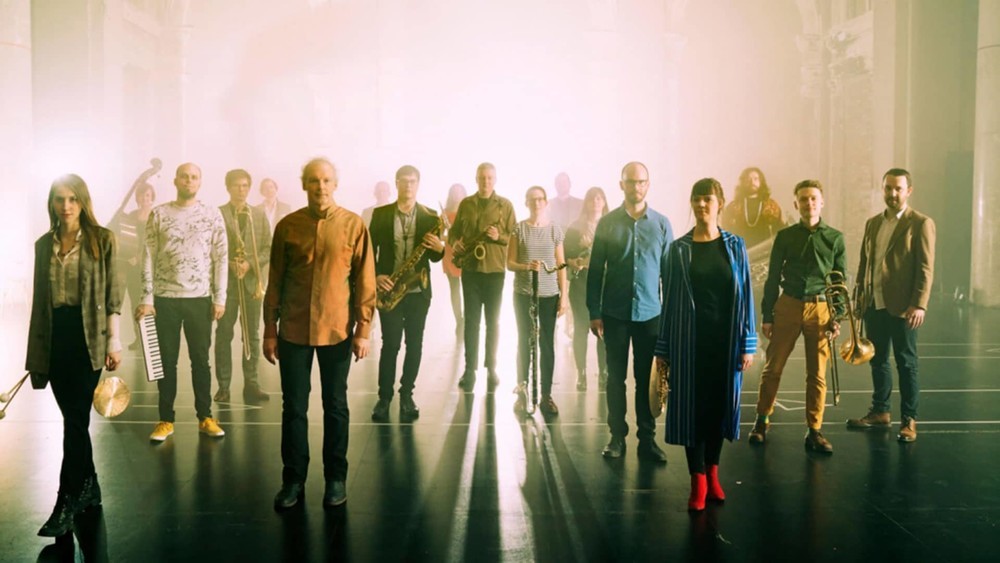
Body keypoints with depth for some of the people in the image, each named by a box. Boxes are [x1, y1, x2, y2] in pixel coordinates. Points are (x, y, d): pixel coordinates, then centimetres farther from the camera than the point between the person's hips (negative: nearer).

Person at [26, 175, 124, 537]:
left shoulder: (102, 240, -2)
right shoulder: (44, 244, 10)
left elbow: (113, 293, -4)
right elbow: (39, 298, 13)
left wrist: (114, 339, -10)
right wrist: (35, 349, 12)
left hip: (88, 336, -4)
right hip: (55, 337, 4)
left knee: (75, 419, -7)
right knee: (74, 418, 11)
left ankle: (66, 503, -2)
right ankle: (88, 487, 25)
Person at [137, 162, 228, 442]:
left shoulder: (212, 214, 3)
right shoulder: (158, 214, 3)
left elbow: (221, 257, 2)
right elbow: (148, 257, 1)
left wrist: (219, 297, -4)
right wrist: (146, 298, -5)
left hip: (200, 298, 0)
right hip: (165, 298, 0)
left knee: (200, 359, 8)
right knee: (167, 360, 7)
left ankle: (205, 417, 17)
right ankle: (166, 419, 17)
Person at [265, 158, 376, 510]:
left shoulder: (353, 225, -2)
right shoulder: (287, 226, 1)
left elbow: (364, 282, -1)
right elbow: (275, 281, 4)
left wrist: (363, 330, -5)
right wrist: (270, 331, 3)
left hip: (337, 330, -1)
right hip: (294, 331, 1)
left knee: (335, 407, 10)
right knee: (293, 407, 7)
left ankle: (336, 478, 22)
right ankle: (293, 480, 20)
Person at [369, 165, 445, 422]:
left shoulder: (430, 216, 4)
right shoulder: (380, 214, 3)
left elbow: (434, 257, 5)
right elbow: (370, 249, 2)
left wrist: (440, 248, -18)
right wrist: (375, 275, -13)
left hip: (418, 290, 1)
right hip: (389, 287, -1)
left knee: (415, 344, 6)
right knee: (390, 344, -2)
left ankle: (407, 394, 19)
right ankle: (384, 397, 9)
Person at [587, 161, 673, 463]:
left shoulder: (661, 224, 3)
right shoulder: (607, 223, 1)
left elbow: (669, 270, 6)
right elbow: (595, 270, 2)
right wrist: (594, 312, -2)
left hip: (650, 314, 0)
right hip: (615, 314, 0)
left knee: (647, 378, 7)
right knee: (616, 376, 7)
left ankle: (647, 438, 16)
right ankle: (617, 436, 17)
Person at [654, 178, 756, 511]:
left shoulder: (735, 246, 3)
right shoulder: (679, 249, 1)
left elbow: (745, 295, 3)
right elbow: (669, 299, 3)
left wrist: (748, 344, -2)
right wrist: (662, 348, 2)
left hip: (725, 340, 1)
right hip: (689, 341, -1)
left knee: (719, 404, 8)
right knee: (692, 405, 1)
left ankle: (712, 473, 25)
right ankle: (698, 481, 10)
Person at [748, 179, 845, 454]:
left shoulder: (835, 238, 5)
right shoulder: (785, 236, 4)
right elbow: (773, 277, 5)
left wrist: (837, 317, 0)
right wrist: (767, 315, 2)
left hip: (821, 308, 0)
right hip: (788, 306, 0)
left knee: (817, 373, 4)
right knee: (772, 367, 3)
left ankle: (814, 431, 13)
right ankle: (762, 421, 18)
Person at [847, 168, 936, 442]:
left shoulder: (921, 223, -5)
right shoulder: (873, 223, 13)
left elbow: (926, 268, -11)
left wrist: (919, 305, -18)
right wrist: (860, 296, 11)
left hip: (902, 306, -6)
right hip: (874, 304, 6)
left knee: (906, 363, 2)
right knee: (878, 360, 14)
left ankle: (909, 420, 11)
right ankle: (880, 411, 26)